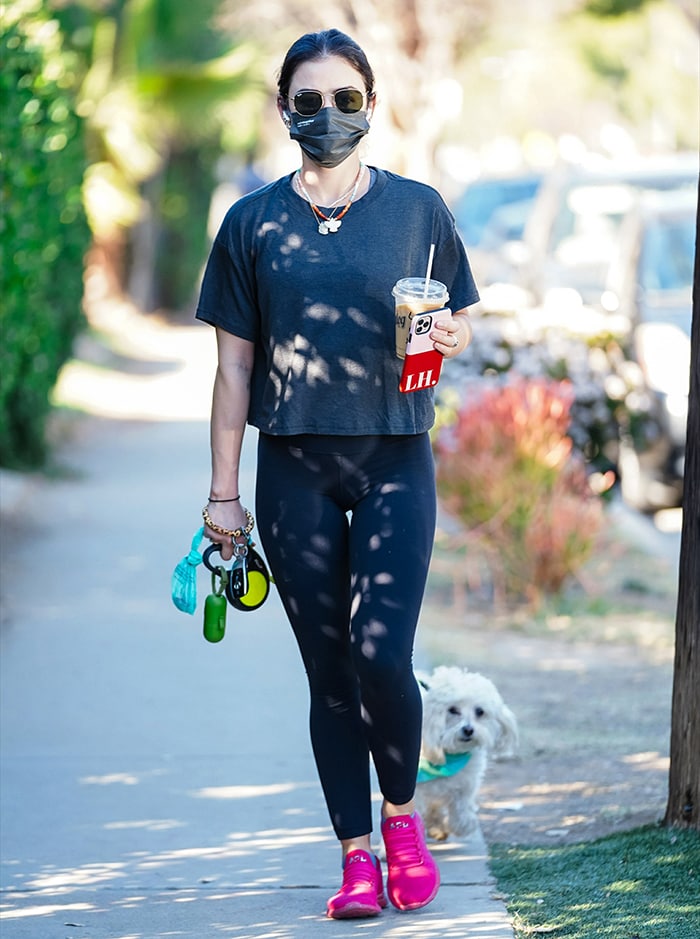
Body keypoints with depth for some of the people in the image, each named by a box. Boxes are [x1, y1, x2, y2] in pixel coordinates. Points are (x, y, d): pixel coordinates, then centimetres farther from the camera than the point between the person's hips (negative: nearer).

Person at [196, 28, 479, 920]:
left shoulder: (417, 209, 4)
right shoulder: (252, 222, 5)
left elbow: (459, 321, 13)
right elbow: (235, 363, 7)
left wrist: (448, 338, -12)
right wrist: (223, 491, 5)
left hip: (394, 461, -1)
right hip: (296, 469, 1)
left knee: (380, 656, -13)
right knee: (329, 672, 3)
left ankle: (401, 814, 13)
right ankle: (357, 859, 10)